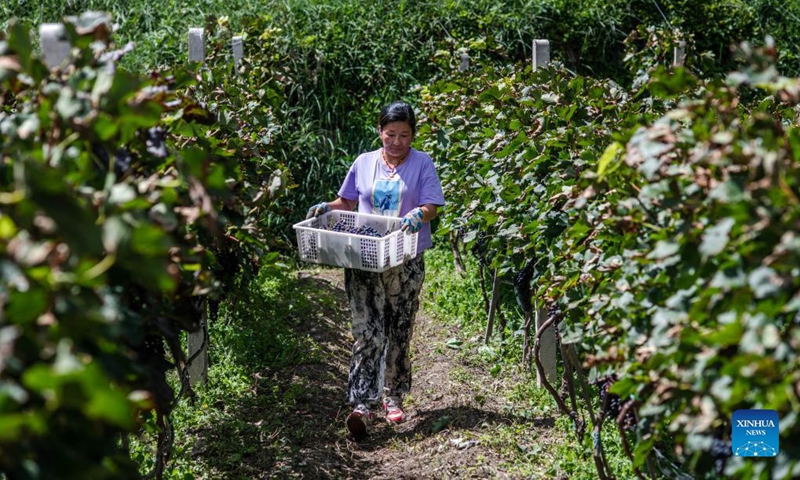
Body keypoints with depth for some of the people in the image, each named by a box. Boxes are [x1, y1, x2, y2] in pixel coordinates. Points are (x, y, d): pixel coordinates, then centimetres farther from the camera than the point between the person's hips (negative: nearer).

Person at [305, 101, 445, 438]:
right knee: (367, 331, -10)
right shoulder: (363, 163, 9)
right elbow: (348, 202, 19)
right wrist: (327, 208, -1)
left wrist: (418, 215, -28)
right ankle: (363, 404, -15)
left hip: (406, 262, 0)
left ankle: (392, 396, 26)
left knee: (399, 331, 10)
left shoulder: (422, 164, 2)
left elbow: (432, 206, -6)